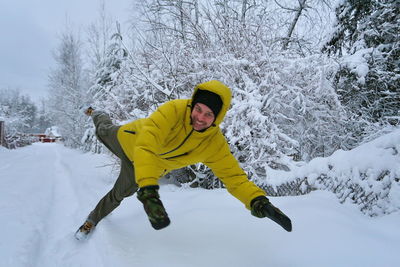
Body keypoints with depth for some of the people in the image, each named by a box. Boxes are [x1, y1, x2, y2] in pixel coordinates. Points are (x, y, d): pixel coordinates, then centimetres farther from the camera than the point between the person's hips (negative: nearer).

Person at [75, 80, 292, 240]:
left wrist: (258, 200, -47)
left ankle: (93, 219, 51)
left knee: (120, 194, 18)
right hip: (129, 141, -1)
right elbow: (146, 144, -56)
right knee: (103, 132, 31)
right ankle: (97, 116, 68)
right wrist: (148, 190, -68)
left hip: (153, 168, 2)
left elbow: (234, 176, -29)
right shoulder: (174, 110, -44)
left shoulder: (215, 145, -32)